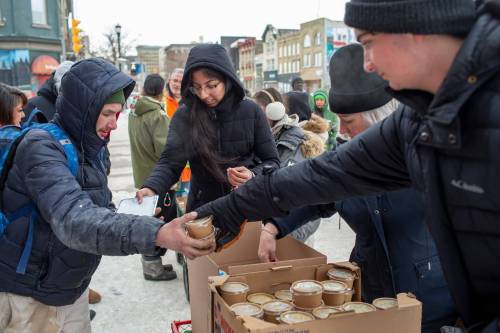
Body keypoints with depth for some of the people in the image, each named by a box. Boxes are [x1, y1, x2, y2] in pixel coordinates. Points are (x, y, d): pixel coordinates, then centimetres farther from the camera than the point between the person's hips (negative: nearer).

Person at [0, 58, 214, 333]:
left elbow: (97, 212, 5)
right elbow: (74, 219, -37)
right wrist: (156, 235, -48)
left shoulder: (89, 148, 4)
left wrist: (156, 227, -11)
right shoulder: (41, 147, -22)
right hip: (28, 297, -7)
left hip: (73, 290, 7)